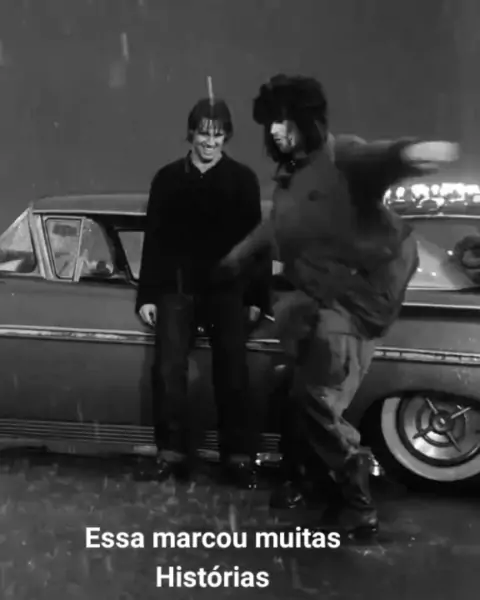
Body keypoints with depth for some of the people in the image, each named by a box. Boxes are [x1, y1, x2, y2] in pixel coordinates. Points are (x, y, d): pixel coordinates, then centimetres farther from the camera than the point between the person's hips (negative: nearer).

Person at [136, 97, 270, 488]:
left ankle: (239, 455, -1)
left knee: (232, 372, -7)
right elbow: (153, 239, 8)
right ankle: (174, 451, -5)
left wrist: (257, 297, -3)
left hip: (227, 287, -1)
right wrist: (147, 295, 3)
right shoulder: (168, 178, 9)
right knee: (169, 369, -12)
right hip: (176, 286, 1)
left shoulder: (243, 179, 5)